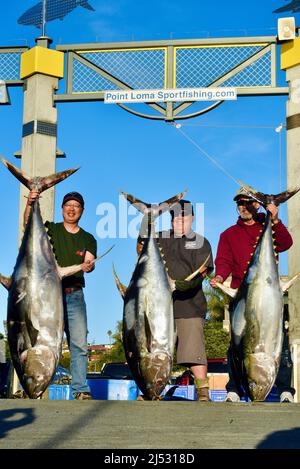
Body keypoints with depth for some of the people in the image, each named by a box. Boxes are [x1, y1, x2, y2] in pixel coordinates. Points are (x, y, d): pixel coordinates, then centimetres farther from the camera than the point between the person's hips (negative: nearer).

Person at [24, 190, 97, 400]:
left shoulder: (88, 239, 14)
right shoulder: (50, 229, 10)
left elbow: (90, 261, 0)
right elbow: (28, 223, -7)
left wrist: (88, 265, -25)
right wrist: (30, 204, -26)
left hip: (75, 296, 2)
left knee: (80, 344, -5)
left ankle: (81, 390, -2)